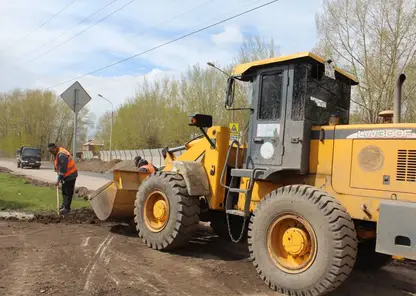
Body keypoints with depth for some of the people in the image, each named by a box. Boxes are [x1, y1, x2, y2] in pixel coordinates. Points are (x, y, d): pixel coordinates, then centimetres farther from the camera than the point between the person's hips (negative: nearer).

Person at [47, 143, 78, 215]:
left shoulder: (61, 155, -24)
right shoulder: (57, 153, 9)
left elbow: (63, 169, -25)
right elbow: (58, 166, 16)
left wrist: (59, 179, -21)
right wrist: (60, 177, 9)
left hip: (70, 175, -11)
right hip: (66, 175, 11)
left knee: (68, 192, -6)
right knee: (64, 191, 18)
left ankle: (66, 208, -2)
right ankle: (64, 206, 29)